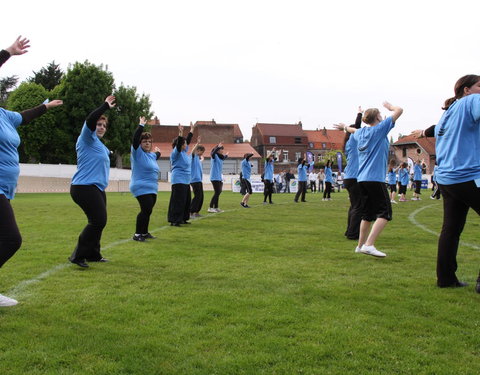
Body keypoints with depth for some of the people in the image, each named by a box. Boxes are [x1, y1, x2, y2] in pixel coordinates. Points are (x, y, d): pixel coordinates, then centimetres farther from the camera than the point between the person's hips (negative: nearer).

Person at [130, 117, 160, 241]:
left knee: (147, 211, 13)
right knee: (146, 210, -16)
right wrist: (141, 125, -21)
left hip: (152, 189, 9)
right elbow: (135, 139, -24)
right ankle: (137, 234, -9)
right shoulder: (137, 152, -7)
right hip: (141, 188, -9)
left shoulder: (151, 155, 16)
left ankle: (144, 232, 24)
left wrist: (158, 152, 35)